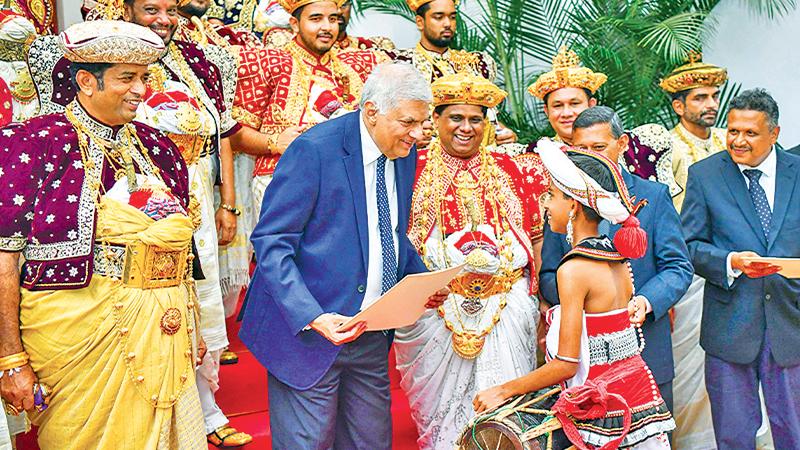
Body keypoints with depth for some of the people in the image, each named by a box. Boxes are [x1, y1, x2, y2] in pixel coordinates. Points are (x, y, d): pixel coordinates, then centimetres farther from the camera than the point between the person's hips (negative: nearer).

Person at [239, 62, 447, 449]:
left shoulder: (405, 155, 5)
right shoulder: (314, 149, -17)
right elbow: (270, 243, -18)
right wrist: (312, 317, -28)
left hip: (372, 333, 7)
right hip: (308, 331, -6)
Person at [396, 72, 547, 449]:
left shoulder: (507, 170, 11)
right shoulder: (415, 169, 3)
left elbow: (535, 235, 13)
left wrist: (540, 294, 4)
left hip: (505, 304, 2)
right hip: (433, 306, -2)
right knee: (441, 402, 8)